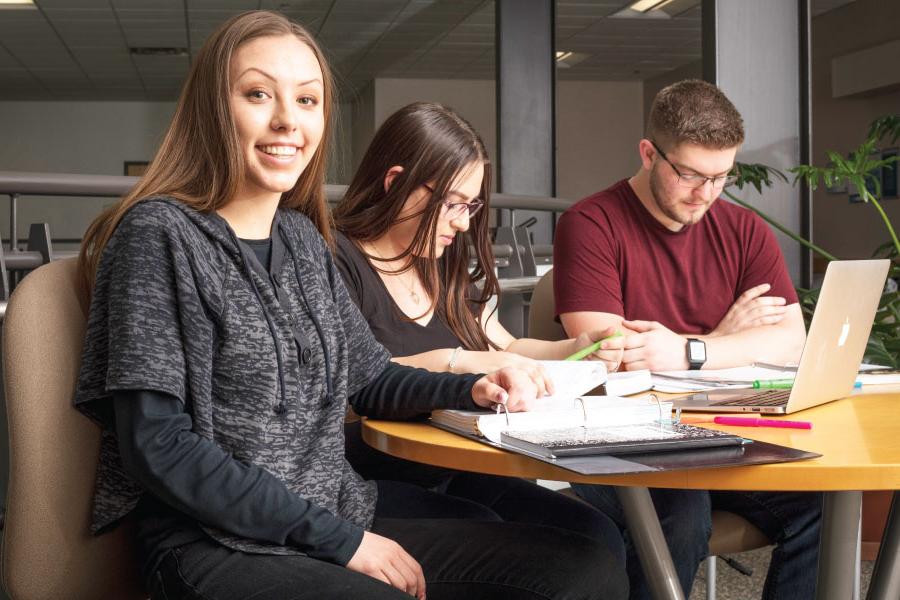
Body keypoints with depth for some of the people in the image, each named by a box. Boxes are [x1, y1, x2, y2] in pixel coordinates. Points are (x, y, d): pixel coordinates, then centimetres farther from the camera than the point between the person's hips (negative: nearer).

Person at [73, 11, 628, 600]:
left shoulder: (303, 238, 11)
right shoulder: (160, 233, -10)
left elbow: (370, 376, 19)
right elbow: (158, 447, -16)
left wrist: (473, 389, -2)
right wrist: (339, 540, -16)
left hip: (347, 511, 7)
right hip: (220, 545, -7)